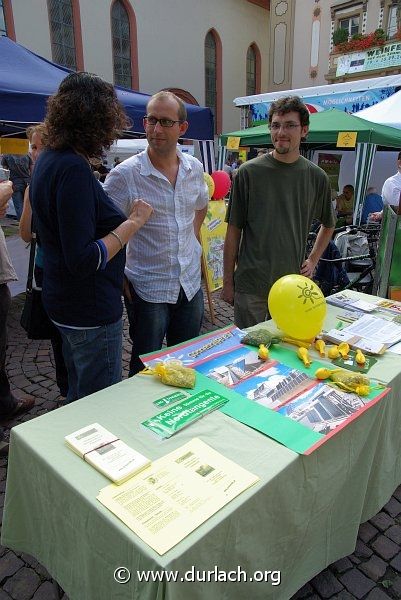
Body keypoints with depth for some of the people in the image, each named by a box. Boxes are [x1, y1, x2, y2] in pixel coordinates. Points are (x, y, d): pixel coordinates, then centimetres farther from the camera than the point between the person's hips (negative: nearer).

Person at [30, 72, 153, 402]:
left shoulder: (49, 158, 7)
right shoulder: (73, 168, -23)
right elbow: (83, 260, -27)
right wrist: (133, 222, -19)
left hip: (63, 300, 10)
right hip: (91, 309, -10)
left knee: (79, 396, 27)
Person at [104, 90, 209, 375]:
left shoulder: (195, 168, 2)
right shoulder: (125, 174, -15)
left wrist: (192, 238, 10)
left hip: (191, 284, 5)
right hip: (148, 288, -4)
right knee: (146, 370, 12)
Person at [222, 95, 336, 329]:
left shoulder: (316, 176, 2)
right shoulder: (249, 172, -5)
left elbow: (328, 225, 19)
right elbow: (234, 230, -2)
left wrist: (313, 260, 7)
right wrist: (228, 280, 0)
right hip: (251, 284, -2)